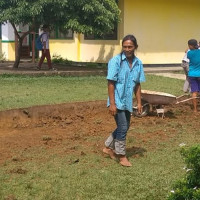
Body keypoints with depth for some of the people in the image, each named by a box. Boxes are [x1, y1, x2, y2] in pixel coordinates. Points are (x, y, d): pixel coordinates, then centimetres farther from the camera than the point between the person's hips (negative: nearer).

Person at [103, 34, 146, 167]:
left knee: (124, 127, 16)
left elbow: (137, 84, 10)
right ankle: (121, 156, 12)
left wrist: (139, 102, 8)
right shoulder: (116, 61, -13)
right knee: (123, 128, -3)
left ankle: (109, 147, 34)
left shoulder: (138, 63, 3)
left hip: (128, 101, 6)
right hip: (118, 101, -6)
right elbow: (111, 83, -14)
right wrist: (112, 103, -18)